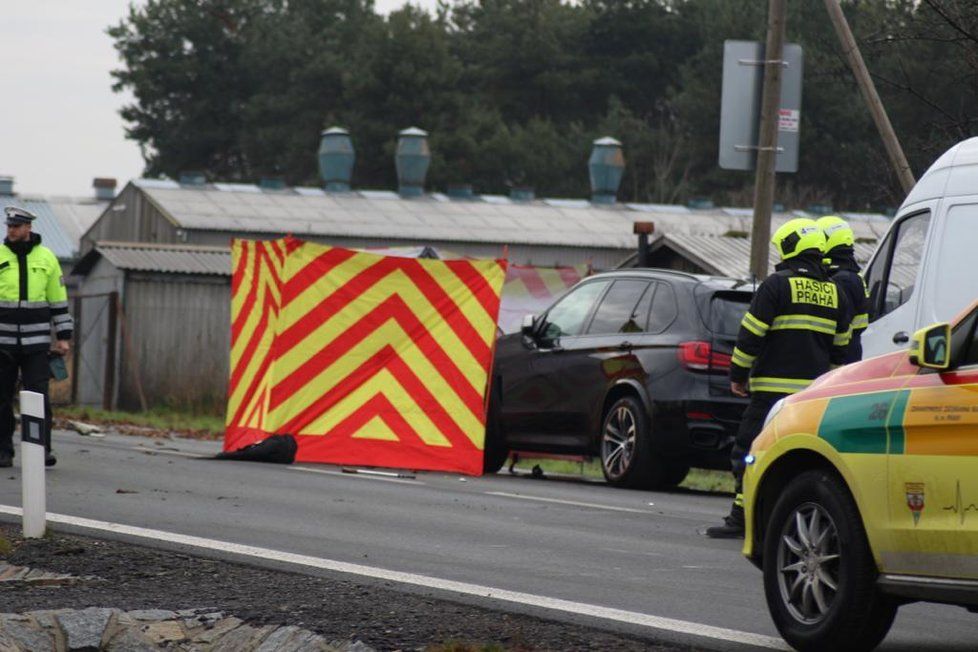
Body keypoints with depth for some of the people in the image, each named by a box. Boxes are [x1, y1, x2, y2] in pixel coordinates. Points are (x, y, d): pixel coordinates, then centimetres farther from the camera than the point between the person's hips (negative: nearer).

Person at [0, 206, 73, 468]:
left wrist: (64, 336, 7)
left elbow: (58, 299, 11)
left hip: (36, 342, 0)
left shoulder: (46, 258, 5)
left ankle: (42, 450, -5)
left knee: (38, 396, -7)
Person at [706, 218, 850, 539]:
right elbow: (839, 346, 18)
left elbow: (751, 335, -8)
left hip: (774, 389, -6)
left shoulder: (777, 285, -7)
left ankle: (740, 519, -4)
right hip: (815, 389, 6)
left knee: (751, 451, -1)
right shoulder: (835, 292, 13)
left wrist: (738, 375, 2)